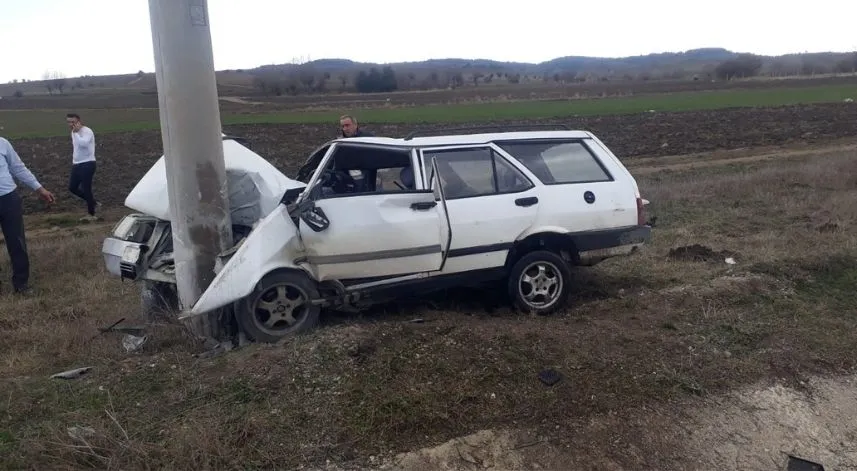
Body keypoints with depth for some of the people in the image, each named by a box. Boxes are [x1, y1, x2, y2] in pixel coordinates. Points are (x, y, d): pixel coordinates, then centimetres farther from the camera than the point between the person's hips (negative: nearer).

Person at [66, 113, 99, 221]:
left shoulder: (87, 131, -15)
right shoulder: (74, 132, 12)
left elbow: (83, 143, -34)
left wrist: (76, 132, -24)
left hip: (87, 164, -9)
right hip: (77, 164, 9)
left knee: (86, 189, -5)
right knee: (72, 187, 9)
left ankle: (91, 214, 7)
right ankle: (92, 202, 25)